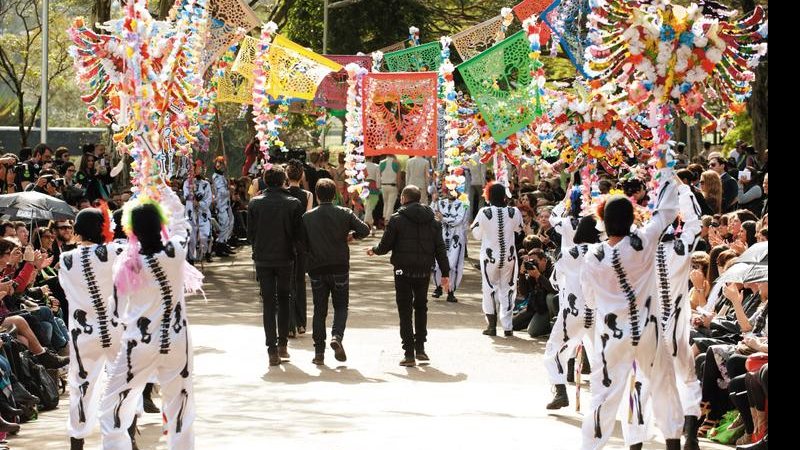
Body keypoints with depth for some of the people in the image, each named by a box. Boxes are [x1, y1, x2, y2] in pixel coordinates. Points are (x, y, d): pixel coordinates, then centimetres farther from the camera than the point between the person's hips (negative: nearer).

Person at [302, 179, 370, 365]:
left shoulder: (307, 217, -1)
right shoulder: (344, 214, -3)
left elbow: (302, 244, -1)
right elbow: (365, 230, -6)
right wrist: (351, 234, 12)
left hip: (316, 269, 1)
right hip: (340, 267, -1)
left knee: (319, 311, 7)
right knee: (341, 306, 11)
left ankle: (319, 352, 3)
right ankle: (337, 336, -16)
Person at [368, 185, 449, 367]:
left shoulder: (397, 219, -7)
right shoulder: (432, 220, 6)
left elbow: (385, 246, -5)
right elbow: (440, 248, 4)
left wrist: (374, 250, 18)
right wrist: (445, 273, 8)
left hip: (404, 271, -4)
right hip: (424, 271, 4)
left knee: (405, 311, 1)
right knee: (421, 307, 21)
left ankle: (409, 354, -3)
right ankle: (420, 348, 18)